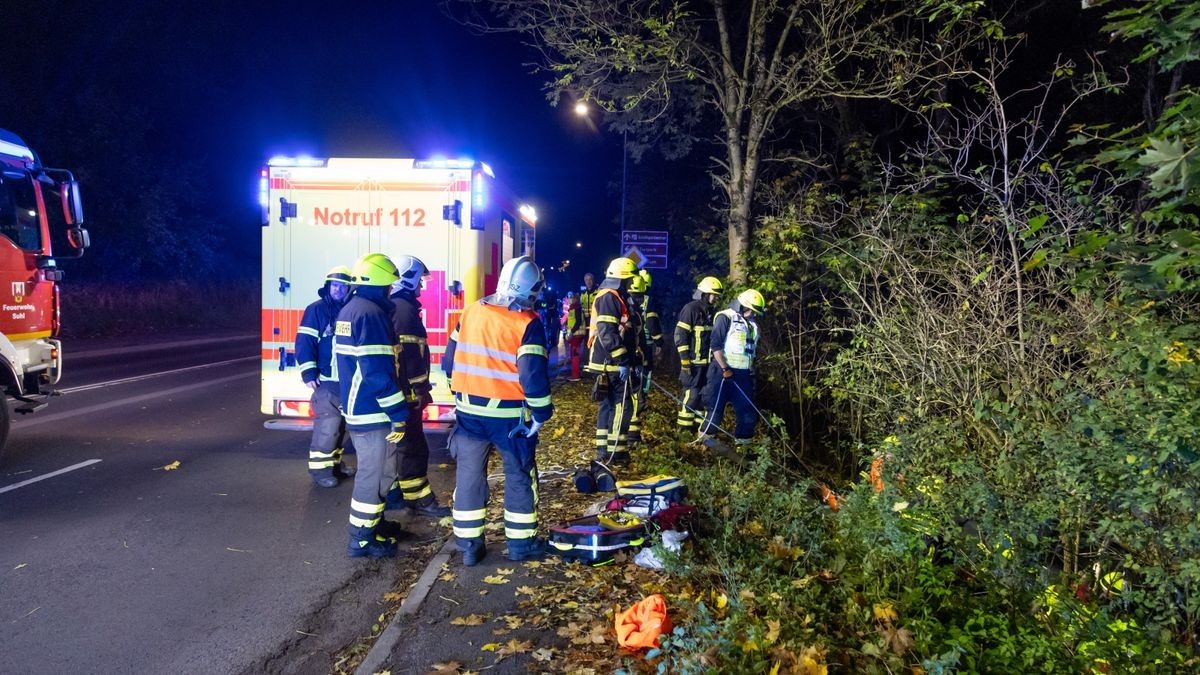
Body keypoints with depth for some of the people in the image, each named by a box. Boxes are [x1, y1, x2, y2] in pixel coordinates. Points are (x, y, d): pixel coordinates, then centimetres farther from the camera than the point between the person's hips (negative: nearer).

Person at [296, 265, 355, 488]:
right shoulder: (316, 309, -7)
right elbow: (304, 342, -12)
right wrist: (309, 372, -18)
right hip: (325, 380, -6)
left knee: (342, 424, 13)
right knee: (327, 425, -11)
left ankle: (334, 462, 26)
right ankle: (319, 469, -2)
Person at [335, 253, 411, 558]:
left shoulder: (348, 310, 13)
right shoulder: (371, 314, -20)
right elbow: (379, 372, -25)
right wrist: (399, 413, -20)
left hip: (356, 406, 10)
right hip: (373, 409, -10)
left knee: (372, 470, 22)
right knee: (376, 473, 0)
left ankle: (371, 522, 34)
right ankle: (363, 538, 9)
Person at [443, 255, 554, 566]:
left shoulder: (470, 312, 4)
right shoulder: (528, 323, -13)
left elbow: (449, 361, 9)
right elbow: (533, 374, -18)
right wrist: (542, 412, -6)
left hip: (468, 411, 4)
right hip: (509, 414, -4)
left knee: (469, 475, 12)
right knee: (520, 476, 11)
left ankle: (469, 545, 18)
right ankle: (521, 543, 20)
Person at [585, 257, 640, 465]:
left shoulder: (614, 298, 20)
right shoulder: (609, 297, -14)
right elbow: (607, 333, -24)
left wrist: (629, 360, 24)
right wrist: (623, 361, -24)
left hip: (609, 363, 11)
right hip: (611, 364, -11)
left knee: (608, 405, 13)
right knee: (622, 406, -8)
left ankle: (604, 450, 18)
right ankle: (615, 452, -4)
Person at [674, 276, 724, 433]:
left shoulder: (709, 311, 14)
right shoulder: (691, 309, -11)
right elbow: (680, 334, -15)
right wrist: (684, 358, -18)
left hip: (706, 361, 8)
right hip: (692, 361, -8)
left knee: (704, 393, 10)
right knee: (692, 393, -6)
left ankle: (699, 423, 19)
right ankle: (684, 426, 2)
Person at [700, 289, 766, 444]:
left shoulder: (752, 325, 16)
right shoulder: (725, 317, -8)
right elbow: (716, 345, -15)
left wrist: (751, 371, 19)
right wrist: (725, 369, -18)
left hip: (743, 374, 7)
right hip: (723, 371, -7)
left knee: (748, 411, 7)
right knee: (716, 408, -1)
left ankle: (743, 441, 18)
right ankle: (705, 437, 13)